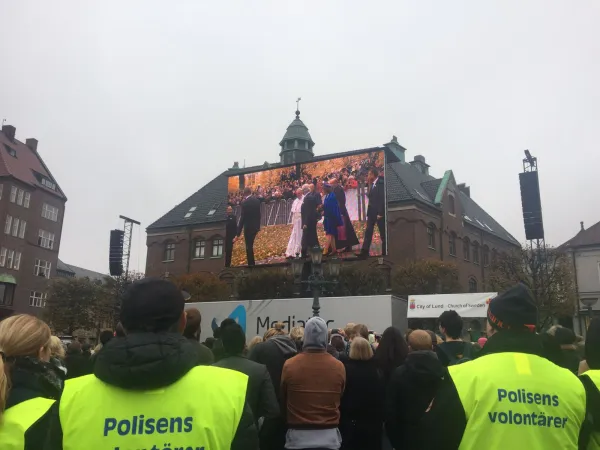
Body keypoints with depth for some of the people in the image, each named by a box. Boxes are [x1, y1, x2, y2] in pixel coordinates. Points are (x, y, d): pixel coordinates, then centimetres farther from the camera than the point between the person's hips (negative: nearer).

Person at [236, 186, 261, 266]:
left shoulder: (245, 202, -16)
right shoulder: (257, 200, 3)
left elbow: (242, 218, -17)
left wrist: (238, 234, -15)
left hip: (248, 227, -7)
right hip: (255, 226, 7)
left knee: (249, 246, 1)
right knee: (250, 245, 19)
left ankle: (251, 264, 4)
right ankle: (251, 263, 26)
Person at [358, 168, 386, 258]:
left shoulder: (380, 183, -13)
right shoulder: (372, 184, 13)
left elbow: (382, 199, -17)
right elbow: (371, 197, 12)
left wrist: (380, 213, -18)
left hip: (379, 212, -9)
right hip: (371, 212, 9)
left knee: (383, 234, 2)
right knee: (368, 232, 5)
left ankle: (385, 252, 10)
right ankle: (364, 252, 5)